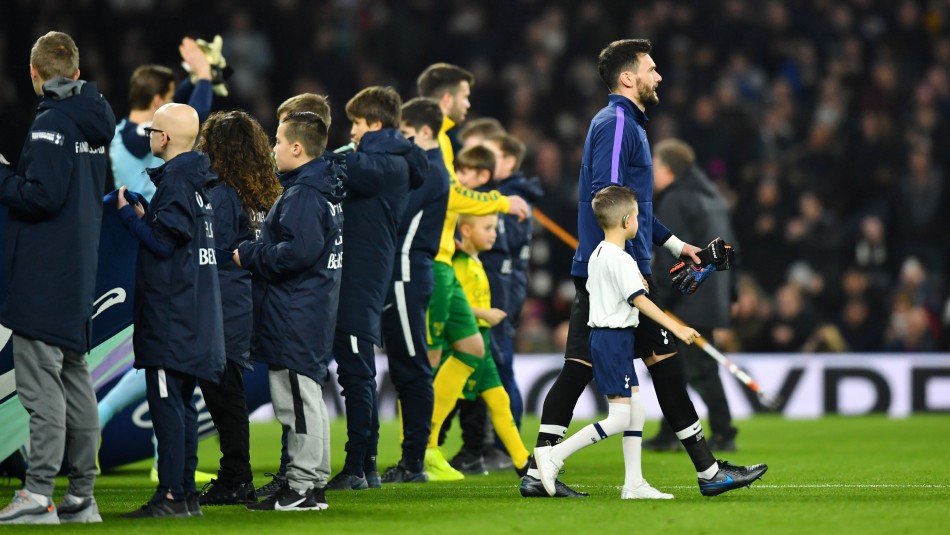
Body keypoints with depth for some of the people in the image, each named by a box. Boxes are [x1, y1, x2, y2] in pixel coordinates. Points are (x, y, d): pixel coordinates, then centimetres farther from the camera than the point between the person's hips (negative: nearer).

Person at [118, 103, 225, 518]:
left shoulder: (174, 180, -13)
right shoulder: (197, 180, 15)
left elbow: (163, 242, -16)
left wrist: (126, 212, -5)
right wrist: (143, 214, 18)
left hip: (170, 314, -10)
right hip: (195, 313, 10)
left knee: (165, 402, -10)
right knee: (182, 403, 11)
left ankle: (171, 495, -13)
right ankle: (186, 493, 12)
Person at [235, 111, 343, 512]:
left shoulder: (302, 196, -16)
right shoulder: (324, 191, 16)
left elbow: (298, 251, -26)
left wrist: (248, 255, -14)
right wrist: (255, 254, 14)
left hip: (295, 316, -11)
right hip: (314, 310, 11)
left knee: (298, 400, -8)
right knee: (307, 399, 15)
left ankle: (302, 487, -6)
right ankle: (314, 483, 20)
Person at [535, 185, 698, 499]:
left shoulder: (597, 255, 12)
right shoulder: (621, 260, -16)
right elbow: (640, 301, -21)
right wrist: (676, 328, -23)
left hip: (602, 335, 10)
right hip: (614, 340, -10)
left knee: (636, 413, 10)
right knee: (618, 419, -10)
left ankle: (634, 484, 10)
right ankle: (554, 455, -8)